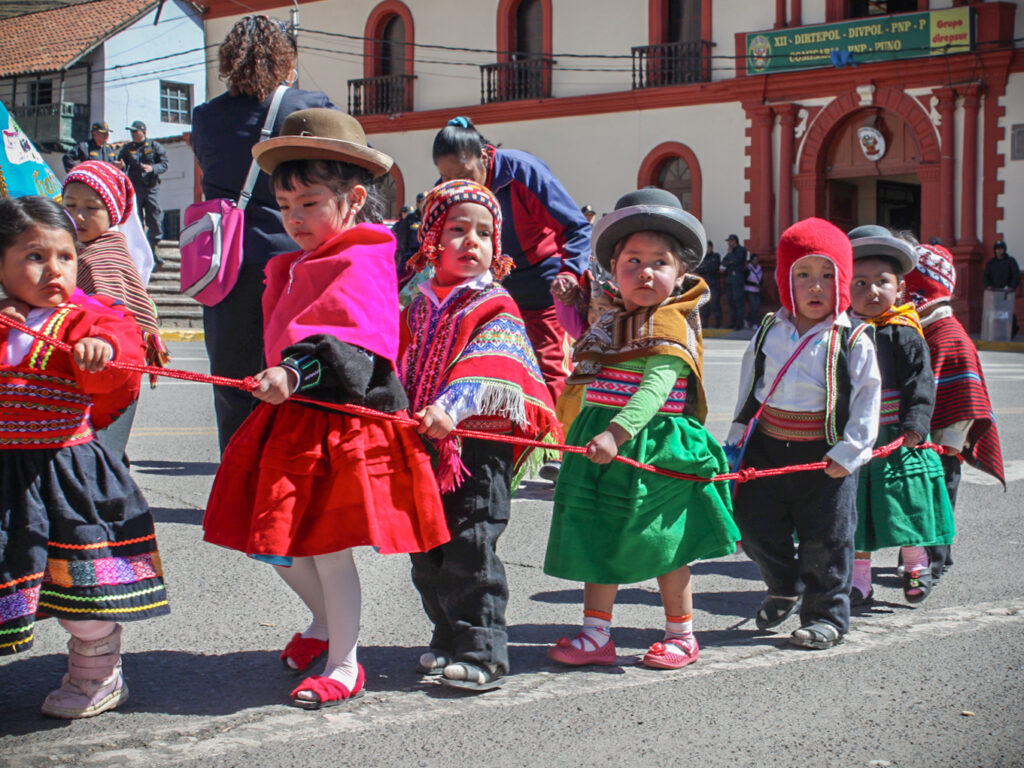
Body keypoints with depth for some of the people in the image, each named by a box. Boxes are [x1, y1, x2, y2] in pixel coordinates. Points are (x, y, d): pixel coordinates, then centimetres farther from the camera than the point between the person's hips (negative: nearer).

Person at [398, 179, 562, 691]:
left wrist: (452, 406, -34)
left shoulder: (495, 308, -4)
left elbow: (487, 365, -19)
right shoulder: (416, 303, 14)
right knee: (427, 553, 12)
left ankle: (482, 652, -2)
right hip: (424, 443, 7)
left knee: (471, 546, -9)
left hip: (480, 443, -6)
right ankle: (448, 639, 27)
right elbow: (400, 364, 22)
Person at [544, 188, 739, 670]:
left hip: (653, 447, -7)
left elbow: (656, 387, -26)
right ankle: (595, 635, 16)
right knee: (596, 539, 7)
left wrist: (617, 432, -35)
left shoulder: (672, 325, -12)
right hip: (604, 449, 7)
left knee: (663, 546, 5)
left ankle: (681, 634, 21)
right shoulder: (608, 324, 12)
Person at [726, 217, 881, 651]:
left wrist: (848, 452, -11)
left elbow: (866, 402, -6)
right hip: (767, 448, 4)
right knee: (756, 527, 12)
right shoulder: (768, 334, 4)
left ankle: (827, 615, 19)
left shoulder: (853, 343, -7)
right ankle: (784, 589, 37)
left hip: (826, 456, -4)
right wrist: (737, 440, 12)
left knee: (825, 540, 4)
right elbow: (748, 391, 12)